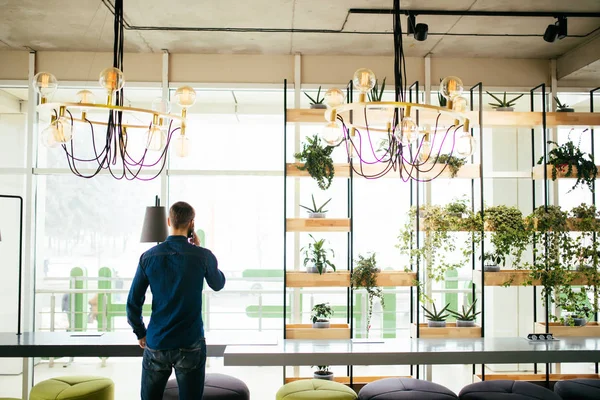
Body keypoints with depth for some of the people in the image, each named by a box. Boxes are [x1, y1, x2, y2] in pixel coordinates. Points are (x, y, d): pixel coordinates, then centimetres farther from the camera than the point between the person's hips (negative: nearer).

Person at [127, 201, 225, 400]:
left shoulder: (148, 257, -2)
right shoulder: (203, 256, -7)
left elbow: (133, 303, 0)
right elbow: (218, 284, 13)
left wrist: (140, 333, 15)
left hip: (156, 344, 2)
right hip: (190, 345, -2)